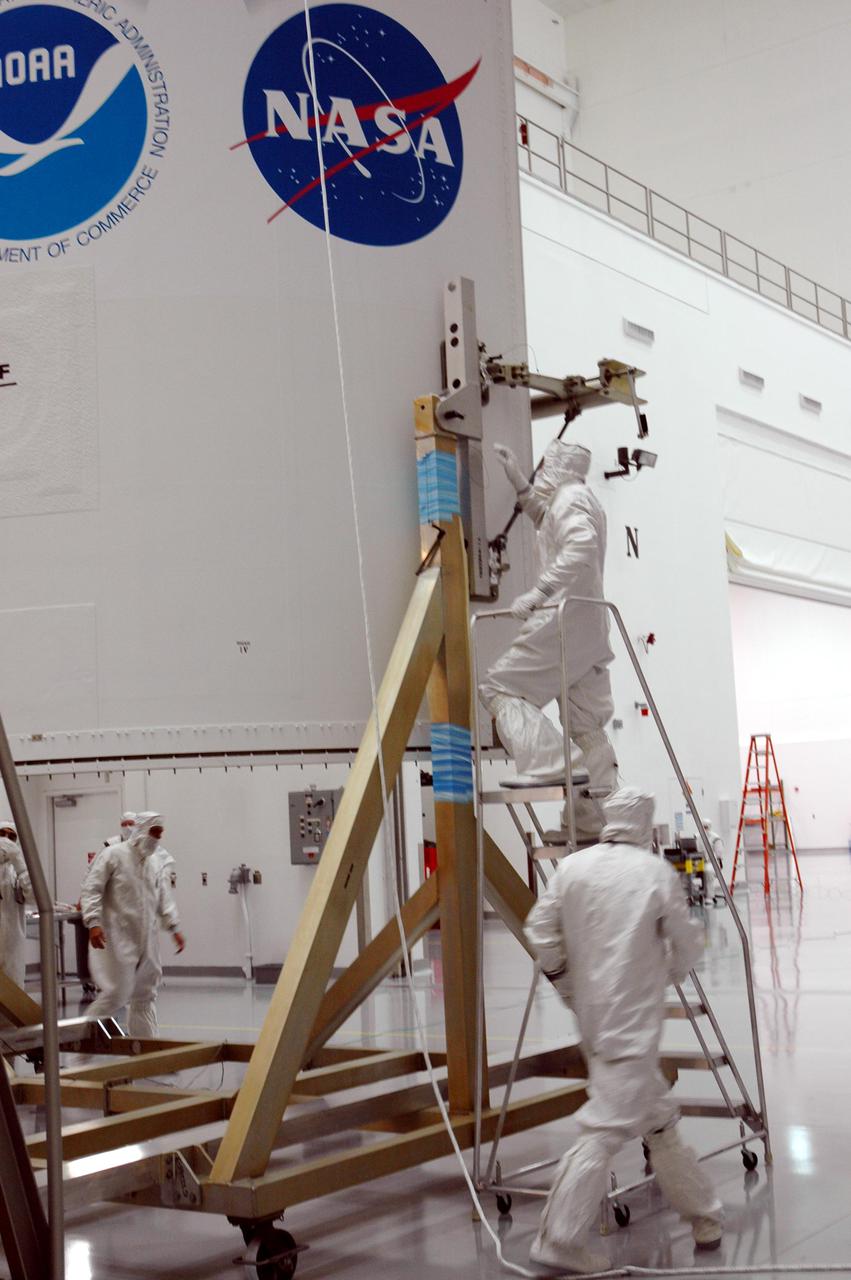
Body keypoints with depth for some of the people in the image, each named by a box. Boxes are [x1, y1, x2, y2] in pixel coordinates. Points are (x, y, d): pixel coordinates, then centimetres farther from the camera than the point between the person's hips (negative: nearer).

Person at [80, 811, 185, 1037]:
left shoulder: (154, 862, 14)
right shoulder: (113, 855, -7)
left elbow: (164, 898, 16)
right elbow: (91, 889, -12)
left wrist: (174, 927, 6)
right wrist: (93, 923, -22)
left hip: (146, 941, 7)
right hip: (119, 938, -7)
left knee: (145, 994, 10)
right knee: (118, 992, -9)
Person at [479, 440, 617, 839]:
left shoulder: (570, 498, -7)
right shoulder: (585, 500, 24)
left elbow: (581, 546, -27)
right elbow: (543, 519, 45)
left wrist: (539, 591, -30)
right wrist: (517, 481, 39)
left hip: (565, 620, -10)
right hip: (589, 627, 10)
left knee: (500, 686, -7)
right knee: (588, 725, 9)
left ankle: (547, 764, -23)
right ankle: (598, 821, 8)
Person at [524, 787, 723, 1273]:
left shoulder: (573, 867, 2)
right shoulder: (658, 873, -8)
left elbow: (540, 930, 4)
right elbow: (687, 946, -1)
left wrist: (566, 981, 17)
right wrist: (666, 975, 19)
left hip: (592, 1012, 6)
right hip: (635, 1017, -6)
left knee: (657, 1116, 18)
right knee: (607, 1127, -4)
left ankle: (702, 1213, 31)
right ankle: (559, 1240, -4)